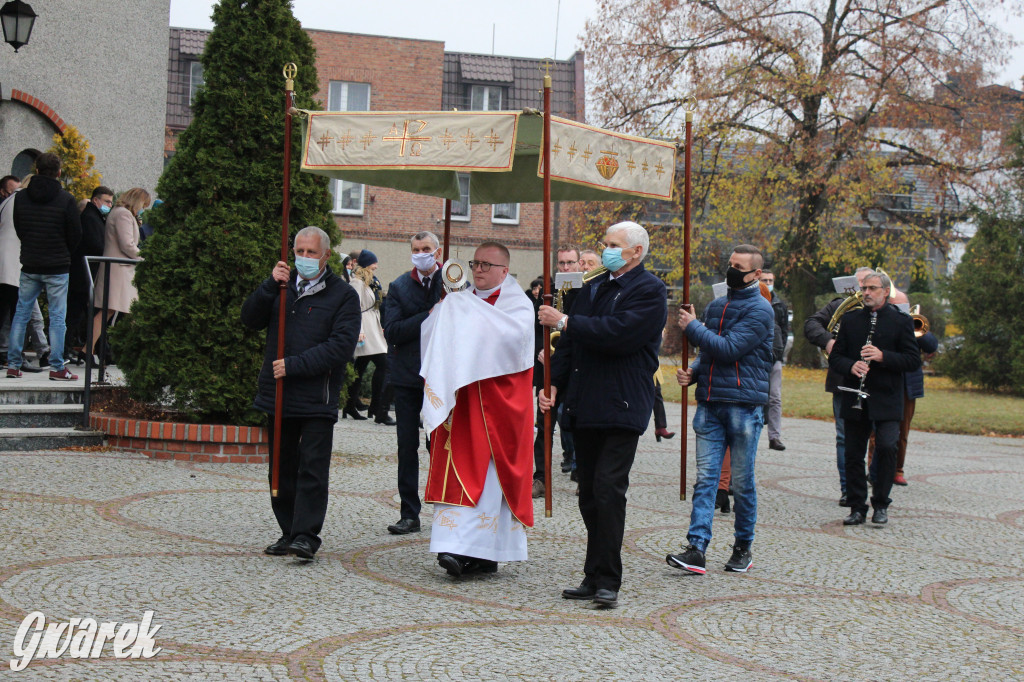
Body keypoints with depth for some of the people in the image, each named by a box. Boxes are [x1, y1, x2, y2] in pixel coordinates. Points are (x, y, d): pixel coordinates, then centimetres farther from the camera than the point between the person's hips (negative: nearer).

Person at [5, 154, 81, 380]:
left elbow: (18, 230, 11)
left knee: (21, 314, 11)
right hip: (57, 268, -3)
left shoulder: (20, 197, 2)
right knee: (57, 317, 1)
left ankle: (13, 364, 11)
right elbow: (76, 234, -4)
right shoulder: (66, 200, -10)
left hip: (29, 266, 4)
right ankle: (57, 368, 1)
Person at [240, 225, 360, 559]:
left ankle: (306, 535, -3)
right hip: (277, 394, 5)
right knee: (282, 468, 10)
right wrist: (270, 286, -10)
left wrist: (294, 365, -16)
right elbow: (251, 319, 5)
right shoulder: (283, 285, 13)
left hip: (317, 397, -5)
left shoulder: (343, 295, -1)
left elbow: (341, 346, -12)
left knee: (312, 469, -6)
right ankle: (289, 532, 19)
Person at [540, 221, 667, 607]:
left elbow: (618, 334, -20)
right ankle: (595, 577, 16)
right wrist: (555, 384, 9)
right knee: (589, 494, 9)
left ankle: (607, 580, -6)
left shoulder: (649, 291, -5)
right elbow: (571, 342, 21)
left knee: (608, 490, -12)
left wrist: (565, 322, -13)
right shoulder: (593, 288, 19)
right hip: (584, 406, 8)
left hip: (621, 407, -7)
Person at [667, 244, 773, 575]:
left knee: (742, 482, 4)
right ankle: (696, 549, -6)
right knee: (705, 477, -2)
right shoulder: (716, 306, 17)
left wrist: (692, 326, -8)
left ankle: (743, 548, 18)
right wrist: (692, 372, 4)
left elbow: (729, 349, -17)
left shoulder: (759, 310, -6)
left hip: (744, 404, -6)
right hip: (709, 402, 6)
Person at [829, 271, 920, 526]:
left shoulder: (901, 321, 3)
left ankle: (881, 505, 2)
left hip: (886, 400, -3)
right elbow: (835, 357, 11)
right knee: (854, 454, 4)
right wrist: (851, 367, -11)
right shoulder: (850, 319, 12)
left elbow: (914, 360, -2)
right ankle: (857, 507, 15)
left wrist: (883, 356, -16)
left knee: (886, 447, -15)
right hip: (854, 400, 3)